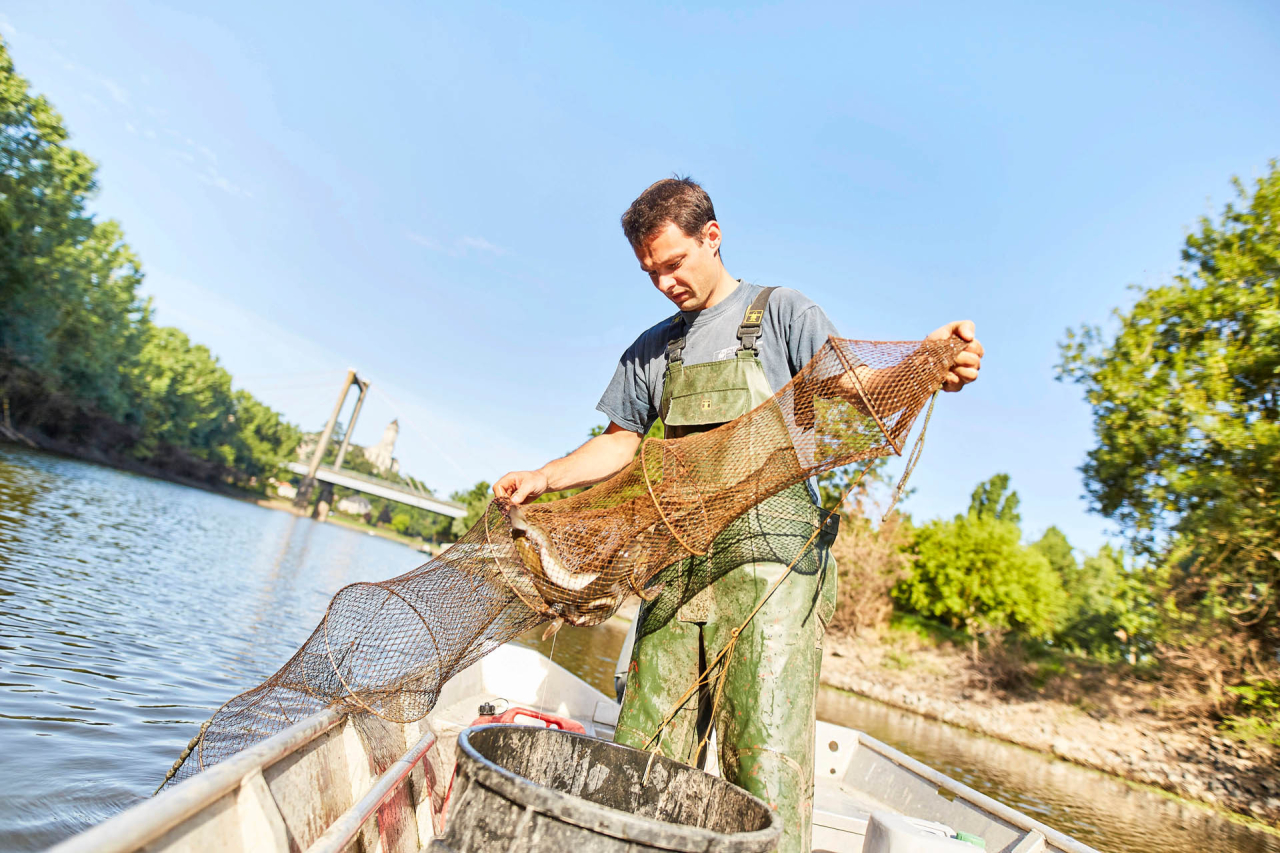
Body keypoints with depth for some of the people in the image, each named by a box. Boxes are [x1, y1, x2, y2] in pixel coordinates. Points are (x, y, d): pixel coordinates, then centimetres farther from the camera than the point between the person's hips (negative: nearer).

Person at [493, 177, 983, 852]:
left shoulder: (781, 313, 8)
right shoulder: (652, 349, 21)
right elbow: (621, 443, 21)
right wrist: (543, 478, 6)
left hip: (768, 562, -4)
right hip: (678, 564, 5)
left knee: (764, 768, -9)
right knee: (644, 759, 5)